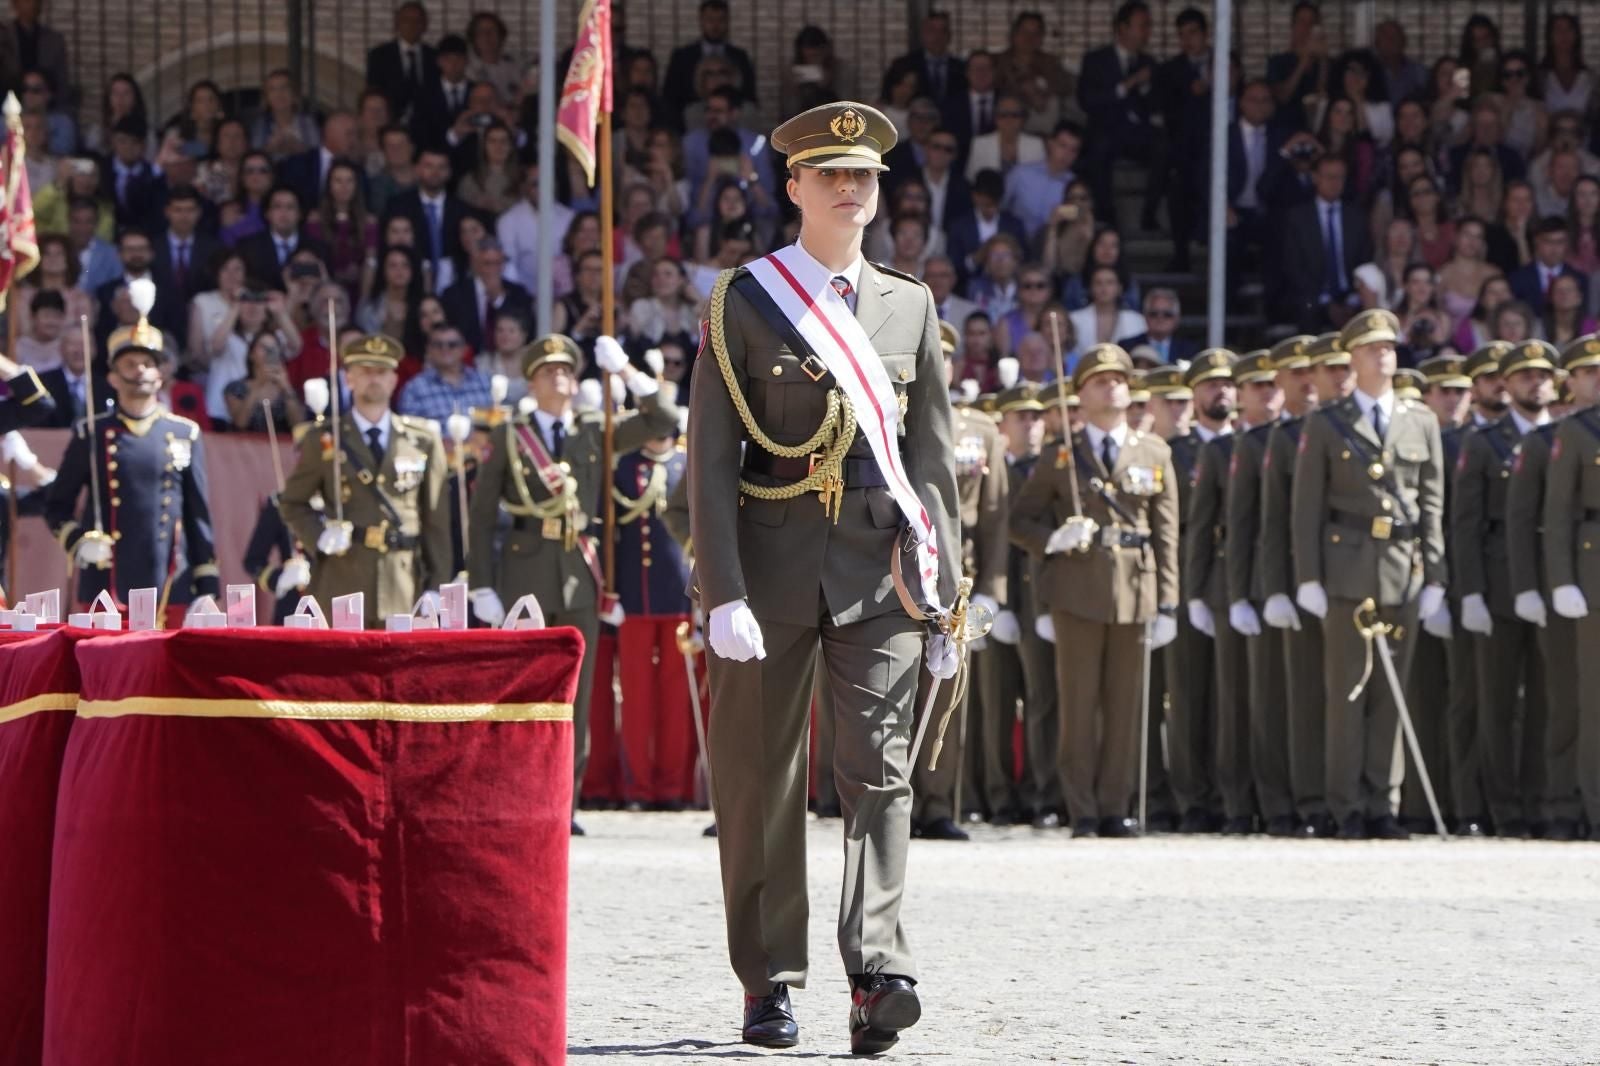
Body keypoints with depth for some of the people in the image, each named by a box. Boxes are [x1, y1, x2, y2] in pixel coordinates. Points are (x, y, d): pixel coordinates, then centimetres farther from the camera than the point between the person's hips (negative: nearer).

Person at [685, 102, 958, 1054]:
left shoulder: (910, 306, 13)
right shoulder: (745, 303, 3)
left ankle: (878, 973, -19)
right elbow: (711, 458, -2)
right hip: (774, 563, -1)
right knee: (763, 783, 3)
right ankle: (771, 984, 11)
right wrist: (723, 595, -11)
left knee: (880, 770, -10)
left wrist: (943, 591, 8)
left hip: (879, 569, 2)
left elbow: (935, 459, 14)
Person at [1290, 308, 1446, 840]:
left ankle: (1382, 806, 7)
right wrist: (1308, 577, -4)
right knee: (1346, 692, -2)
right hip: (1348, 571, -2)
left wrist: (1434, 575, 4)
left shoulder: (1421, 422, 12)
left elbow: (1432, 503, 11)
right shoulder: (1326, 424, 6)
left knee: (1391, 694, 3)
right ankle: (1348, 809, 1)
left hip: (1404, 575, 2)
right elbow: (1307, 506, 4)